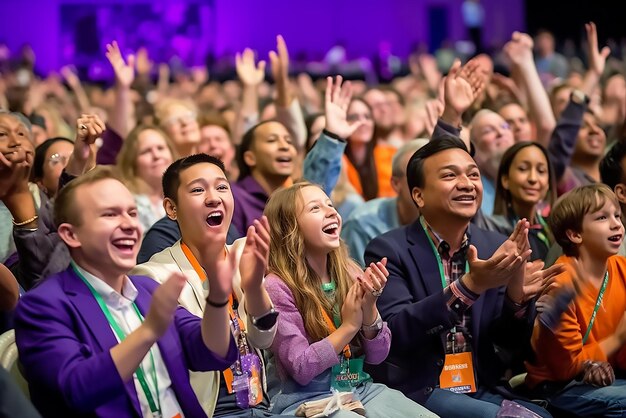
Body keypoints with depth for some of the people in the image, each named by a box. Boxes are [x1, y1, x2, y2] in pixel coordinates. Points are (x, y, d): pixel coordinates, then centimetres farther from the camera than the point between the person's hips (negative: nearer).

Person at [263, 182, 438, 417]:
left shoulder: (350, 273, 6)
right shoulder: (277, 287, -11)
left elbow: (377, 355, 6)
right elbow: (301, 369, -14)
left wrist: (369, 308, -10)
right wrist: (349, 325, -16)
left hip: (363, 390, 6)